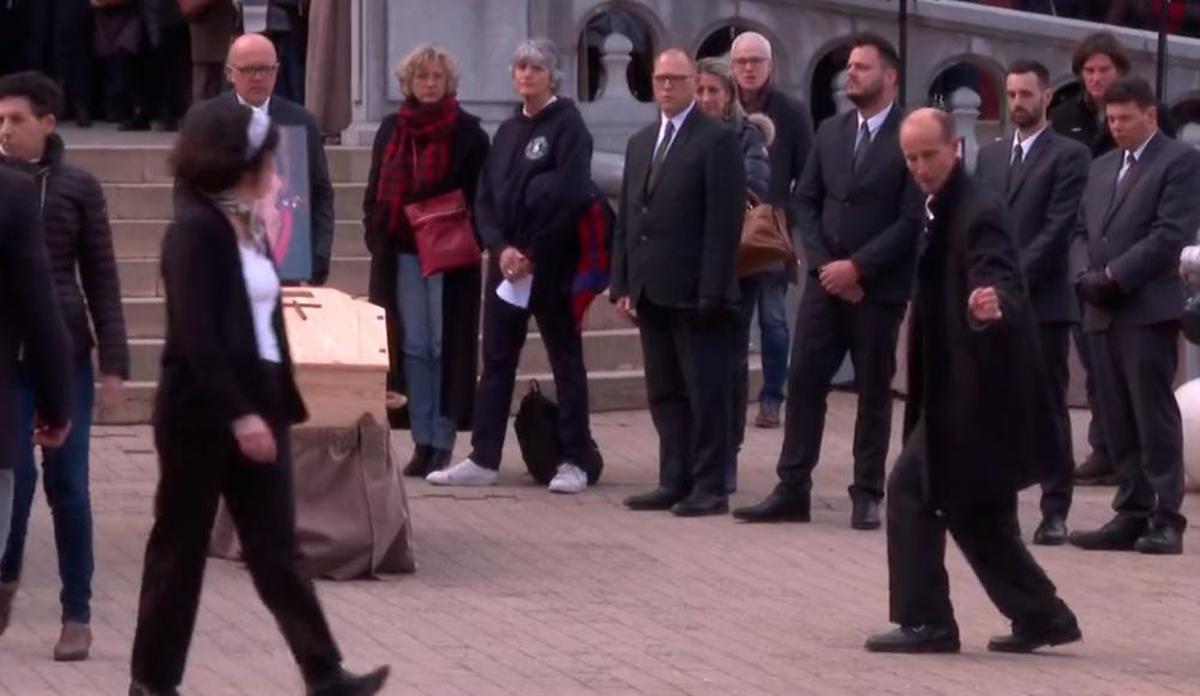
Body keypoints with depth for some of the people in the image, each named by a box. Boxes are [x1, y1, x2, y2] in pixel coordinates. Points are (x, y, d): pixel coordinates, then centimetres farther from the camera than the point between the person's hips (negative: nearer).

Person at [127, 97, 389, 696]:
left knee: (275, 546, 3)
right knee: (180, 546, 3)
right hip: (201, 414, -8)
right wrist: (238, 415, -26)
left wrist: (275, 406, 13)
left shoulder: (244, 227, 12)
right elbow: (195, 335, -22)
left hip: (255, 406, 8)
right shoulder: (195, 230, -15)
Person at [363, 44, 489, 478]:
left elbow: (481, 195, -2)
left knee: (447, 346, -1)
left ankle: (442, 442, 3)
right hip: (401, 254, 4)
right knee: (412, 347, 5)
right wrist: (376, 236, 3)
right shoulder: (391, 130, 11)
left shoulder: (467, 132, -2)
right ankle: (422, 442, 9)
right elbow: (375, 191, 14)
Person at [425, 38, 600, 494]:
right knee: (496, 359, 6)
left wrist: (532, 253, -15)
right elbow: (485, 198, 9)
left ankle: (577, 461, 6)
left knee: (565, 359, 2)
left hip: (550, 263, -6)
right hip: (506, 262, 6)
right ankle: (483, 460, 10)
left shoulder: (567, 124, -6)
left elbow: (570, 195, -16)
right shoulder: (508, 131, 13)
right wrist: (502, 248, -8)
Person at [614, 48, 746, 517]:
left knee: (706, 393, -2)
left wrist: (712, 292, -17)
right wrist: (622, 284, 10)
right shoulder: (640, 143, 18)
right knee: (664, 394, 9)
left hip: (695, 292, -7)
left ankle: (710, 487, 1)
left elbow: (724, 222, -12)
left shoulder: (717, 140, -6)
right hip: (652, 293, 7)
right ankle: (675, 482, 14)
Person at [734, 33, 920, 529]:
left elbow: (912, 220, -12)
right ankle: (792, 490, 4)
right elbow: (805, 202, 10)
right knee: (803, 382, 1)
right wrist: (824, 265, -4)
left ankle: (867, 495, 9)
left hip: (878, 288, -5)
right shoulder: (830, 133, 11)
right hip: (826, 281, 5)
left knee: (873, 392, 3)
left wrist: (857, 267, -15)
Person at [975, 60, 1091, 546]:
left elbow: (1058, 229, -9)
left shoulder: (1069, 156, -1)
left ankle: (1055, 511, 1)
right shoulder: (990, 155, 18)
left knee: (1049, 409, -2)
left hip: (1043, 301, -5)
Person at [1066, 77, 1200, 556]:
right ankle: (1131, 514, 9)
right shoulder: (1102, 167, 21)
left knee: (1154, 417, -6)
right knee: (1118, 421, 6)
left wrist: (1114, 276, -14)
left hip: (1148, 309, -7)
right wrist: (1085, 274, -3)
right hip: (1102, 311, 7)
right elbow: (1083, 230, 17)